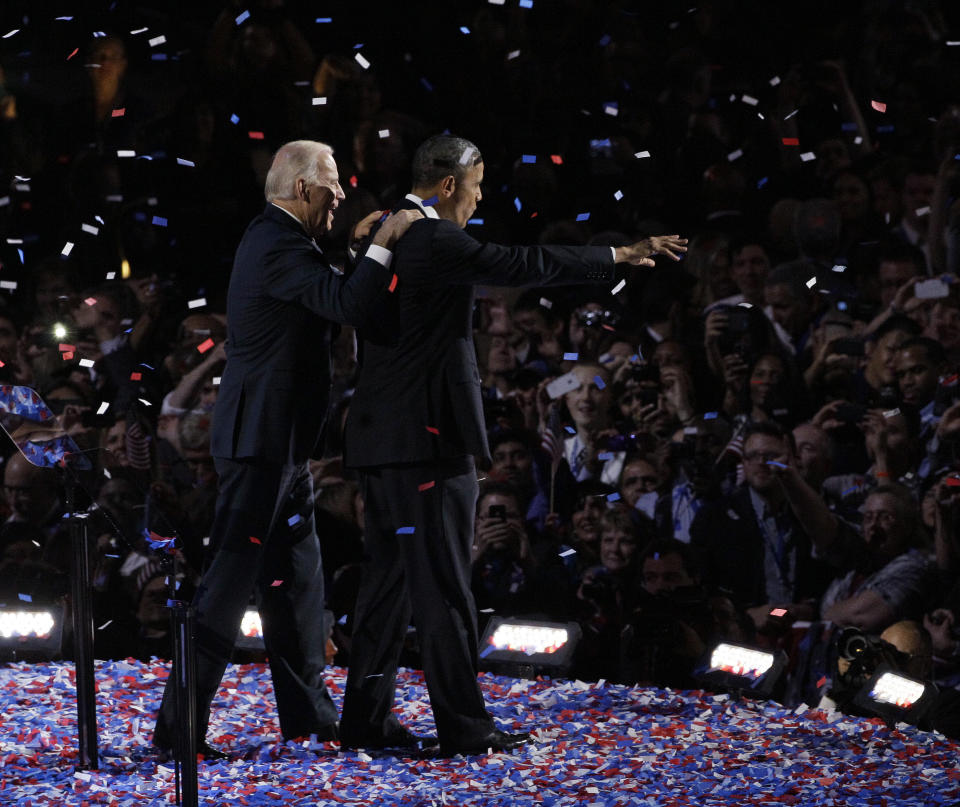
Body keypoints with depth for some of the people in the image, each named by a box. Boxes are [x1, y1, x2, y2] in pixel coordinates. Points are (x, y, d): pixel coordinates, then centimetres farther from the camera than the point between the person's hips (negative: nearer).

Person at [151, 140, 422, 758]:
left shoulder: (274, 239, 15)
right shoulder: (279, 248, -18)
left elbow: (330, 303, 19)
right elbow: (346, 306, -29)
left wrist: (360, 249, 9)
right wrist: (382, 246, -20)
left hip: (281, 445, 11)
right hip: (261, 441, -11)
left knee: (296, 576, 15)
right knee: (232, 578, -8)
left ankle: (308, 713, 23)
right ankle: (179, 726, -5)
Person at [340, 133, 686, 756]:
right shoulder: (435, 241, -15)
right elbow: (521, 264, -16)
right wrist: (620, 256, -10)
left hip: (383, 437, 10)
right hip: (428, 438, -10)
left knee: (391, 580, 14)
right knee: (443, 584, -6)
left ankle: (365, 718, 16)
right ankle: (464, 725, -2)